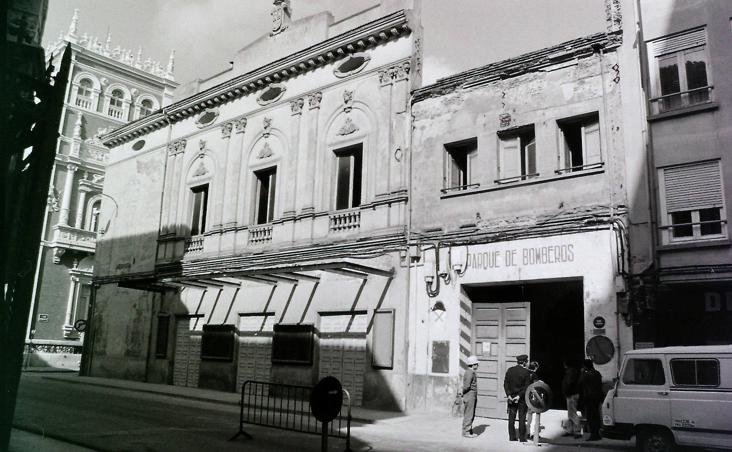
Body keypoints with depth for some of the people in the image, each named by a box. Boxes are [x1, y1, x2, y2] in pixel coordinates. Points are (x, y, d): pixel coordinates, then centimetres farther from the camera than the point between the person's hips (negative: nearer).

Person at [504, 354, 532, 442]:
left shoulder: (509, 370, 2)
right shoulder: (526, 372, -9)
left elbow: (505, 383, -1)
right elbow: (527, 386, -13)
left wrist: (509, 395, -4)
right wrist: (519, 396, -12)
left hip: (511, 398, 3)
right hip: (522, 398, -3)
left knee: (511, 418, 9)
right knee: (522, 419, 5)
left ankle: (512, 437, 12)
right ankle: (522, 438, 8)